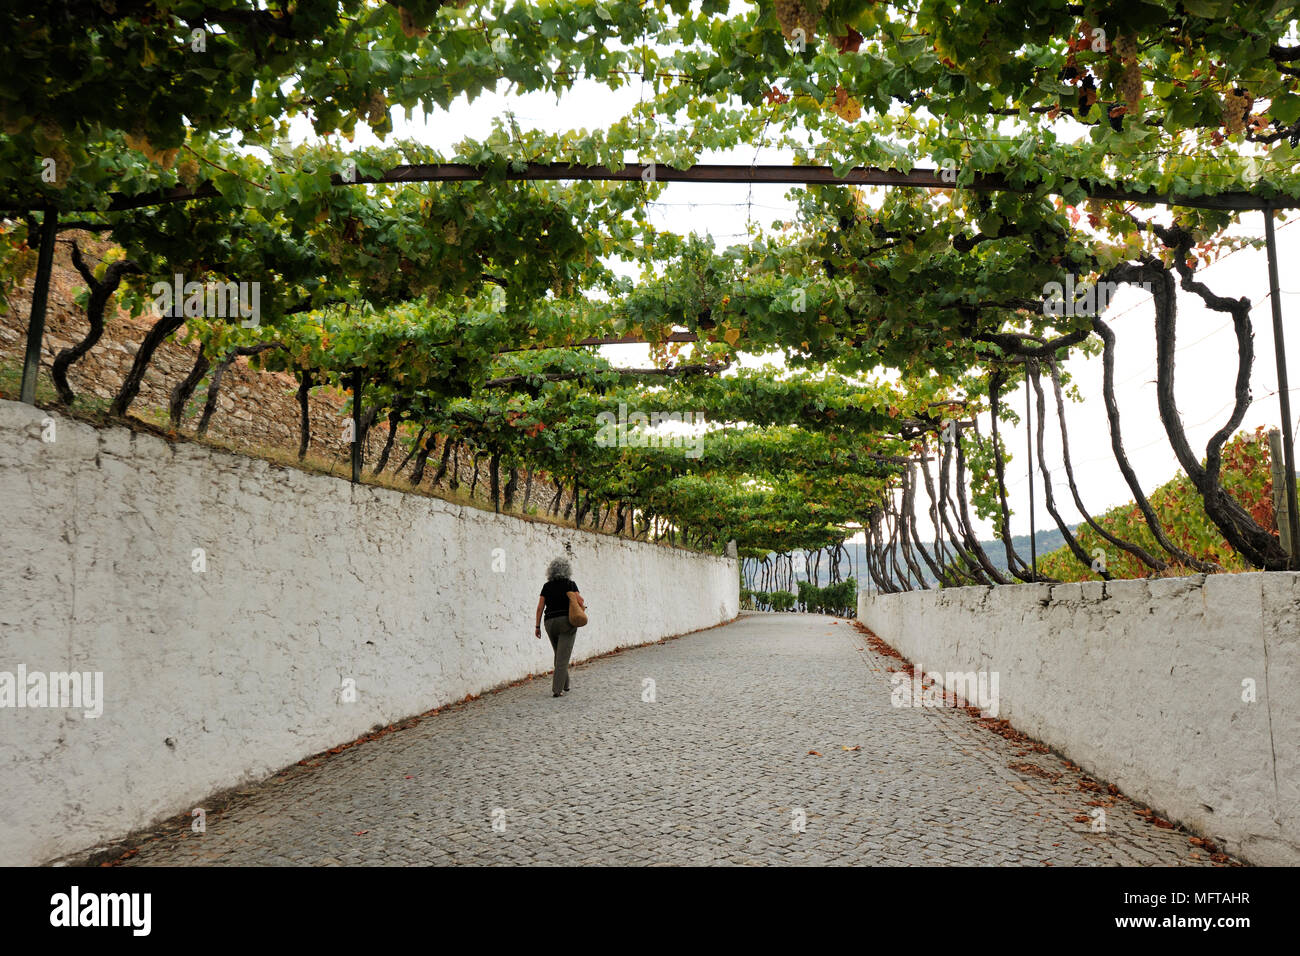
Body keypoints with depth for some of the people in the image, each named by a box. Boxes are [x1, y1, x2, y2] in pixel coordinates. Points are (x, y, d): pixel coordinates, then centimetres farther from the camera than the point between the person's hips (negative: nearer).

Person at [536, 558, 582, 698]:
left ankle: (564, 684, 27)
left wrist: (537, 626, 5)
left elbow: (540, 607, 2)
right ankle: (557, 689, -11)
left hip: (550, 622, 3)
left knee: (559, 654, 20)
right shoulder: (570, 584, 1)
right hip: (567, 621, -3)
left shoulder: (547, 586, 6)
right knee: (563, 656, -4)